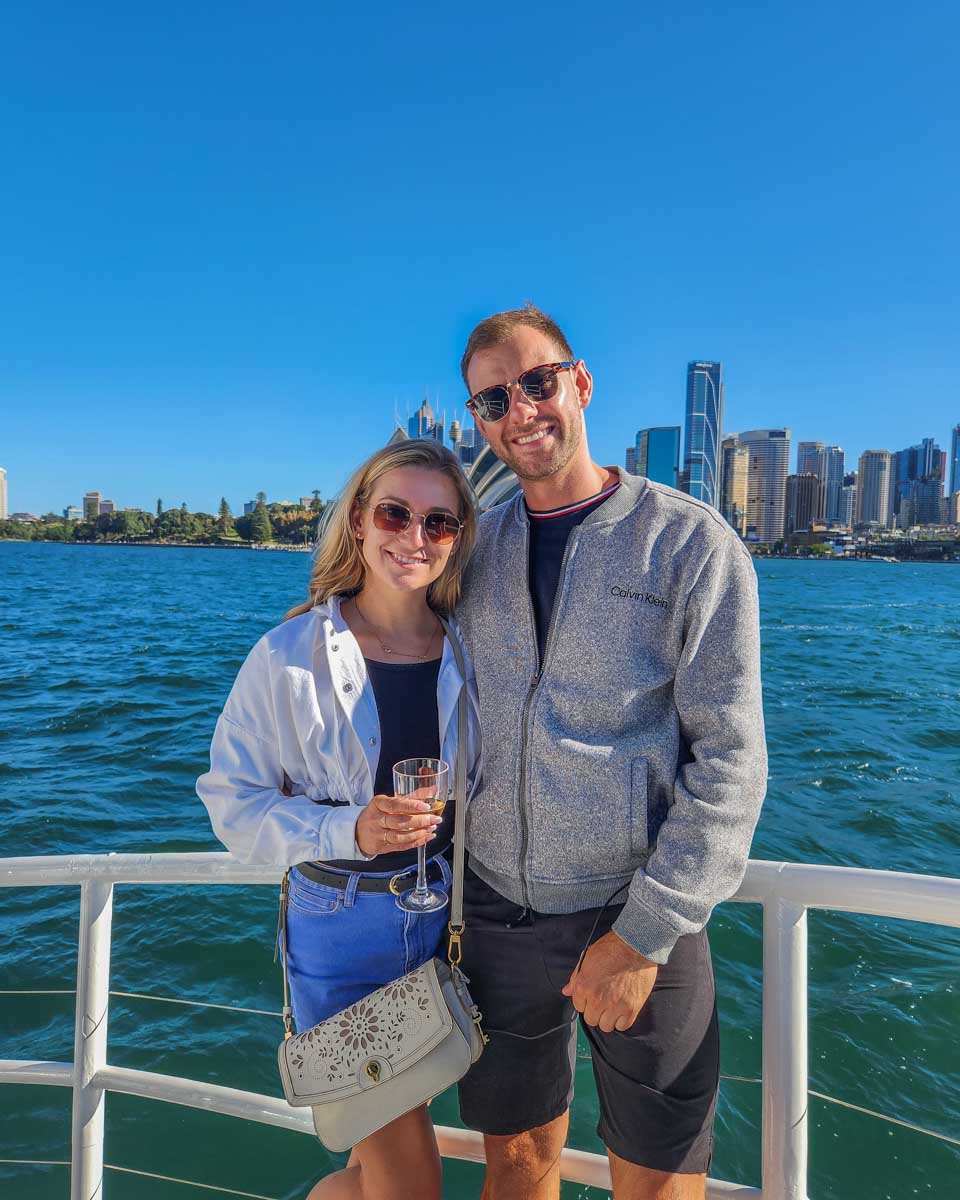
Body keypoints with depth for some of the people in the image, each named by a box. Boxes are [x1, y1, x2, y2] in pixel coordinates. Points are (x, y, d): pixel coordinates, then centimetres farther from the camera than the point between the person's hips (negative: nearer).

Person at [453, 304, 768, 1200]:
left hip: (636, 918, -3)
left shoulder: (692, 542, -9)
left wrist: (645, 933, -14)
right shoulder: (476, 548, 4)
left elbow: (730, 758, -11)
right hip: (496, 911, 4)